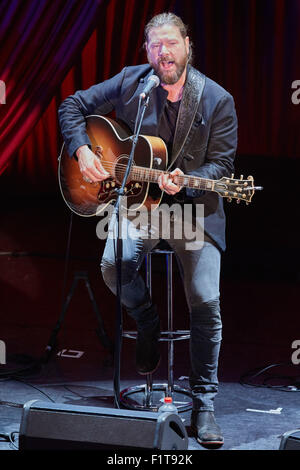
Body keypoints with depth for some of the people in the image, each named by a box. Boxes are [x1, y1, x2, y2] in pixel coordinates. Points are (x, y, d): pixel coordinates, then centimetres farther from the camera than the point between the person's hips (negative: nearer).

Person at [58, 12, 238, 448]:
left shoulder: (216, 100, -6)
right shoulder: (129, 82, -1)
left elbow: (222, 162, -5)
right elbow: (72, 106, 8)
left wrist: (185, 182, -23)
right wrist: (82, 151, -8)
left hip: (196, 205, -1)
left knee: (206, 301, -11)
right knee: (113, 264, -27)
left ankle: (204, 403, 2)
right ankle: (147, 321, 7)